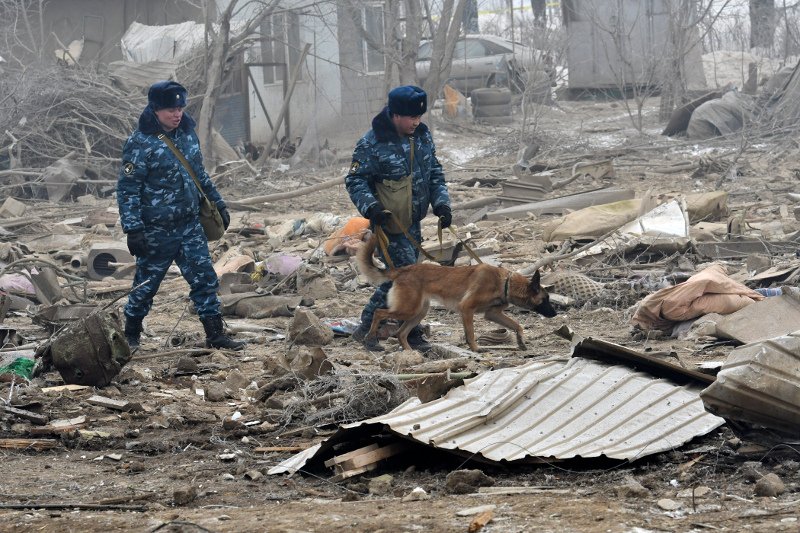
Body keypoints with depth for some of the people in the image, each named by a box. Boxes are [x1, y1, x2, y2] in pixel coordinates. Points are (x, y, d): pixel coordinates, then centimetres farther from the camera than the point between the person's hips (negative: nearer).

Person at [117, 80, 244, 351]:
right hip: (156, 231, -6)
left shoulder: (187, 134, 6)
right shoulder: (140, 143, -15)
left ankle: (215, 335, 5)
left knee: (205, 277, 0)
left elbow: (199, 174, 21)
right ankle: (131, 336, 24)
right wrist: (133, 229, -20)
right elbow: (127, 188, -15)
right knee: (146, 285, 6)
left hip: (190, 226, 6)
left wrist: (217, 203, 22)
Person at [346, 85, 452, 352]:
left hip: (413, 223, 8)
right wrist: (371, 208, -27)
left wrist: (441, 203, 1)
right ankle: (412, 333, 6)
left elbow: (435, 172, 15)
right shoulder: (371, 144, -16)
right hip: (389, 223, -8)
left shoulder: (422, 135, 5)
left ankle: (367, 327, 25)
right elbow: (355, 181, -12)